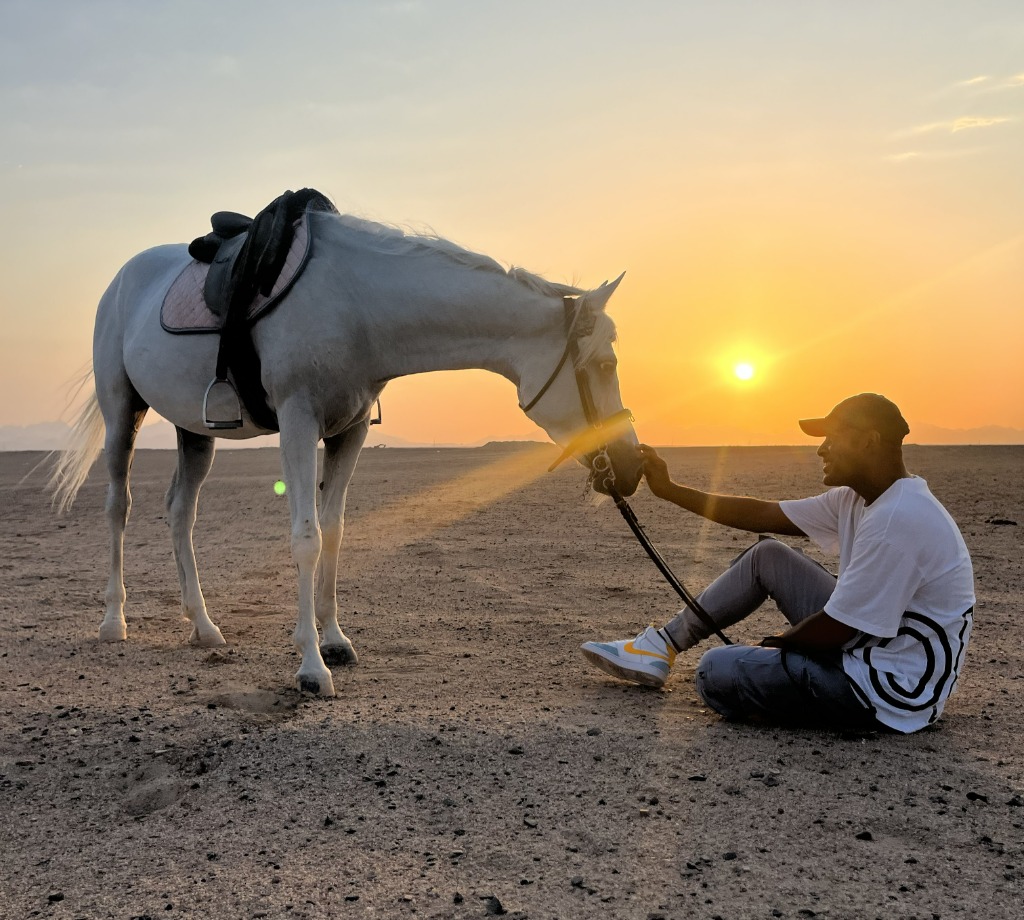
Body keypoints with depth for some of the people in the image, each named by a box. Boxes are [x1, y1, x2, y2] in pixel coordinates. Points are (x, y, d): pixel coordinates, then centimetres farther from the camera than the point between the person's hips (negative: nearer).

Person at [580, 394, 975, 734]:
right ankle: (662, 646, 17)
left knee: (717, 671, -15)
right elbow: (765, 515, 9)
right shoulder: (857, 499, 3)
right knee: (766, 555, 13)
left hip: (893, 693, -9)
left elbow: (832, 631, -24)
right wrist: (669, 490, 9)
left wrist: (776, 643, -3)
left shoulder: (896, 520, -27)